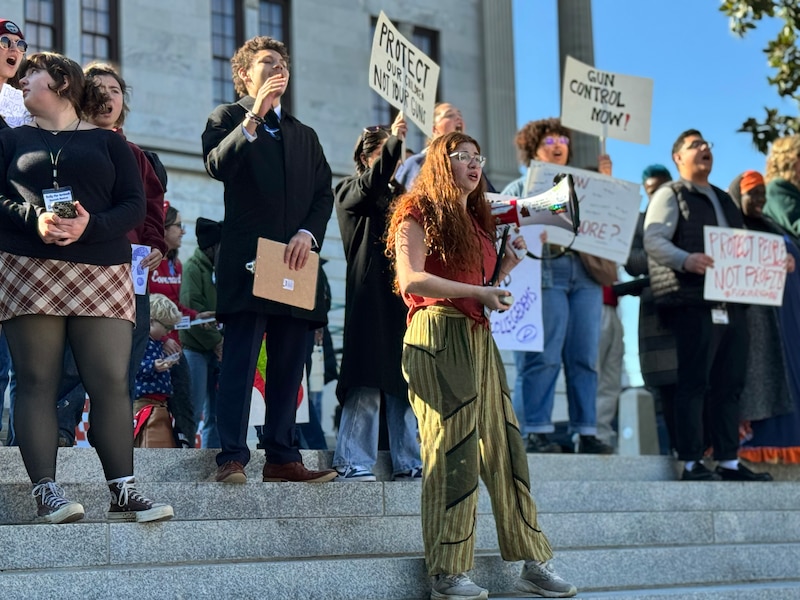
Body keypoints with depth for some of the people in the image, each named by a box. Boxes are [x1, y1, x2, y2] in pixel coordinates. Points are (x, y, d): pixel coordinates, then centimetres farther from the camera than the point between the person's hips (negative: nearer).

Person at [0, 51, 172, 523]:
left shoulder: (108, 143, 15)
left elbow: (134, 206, 4)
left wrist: (90, 226, -14)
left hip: (101, 272, 0)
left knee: (112, 382, -6)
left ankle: (123, 492, -3)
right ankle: (47, 491, -3)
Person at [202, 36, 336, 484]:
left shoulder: (305, 135, 26)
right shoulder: (228, 117, 11)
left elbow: (325, 194, 14)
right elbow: (218, 165, -10)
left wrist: (308, 234, -4)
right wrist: (255, 114, -15)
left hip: (296, 262, 5)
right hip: (248, 261, -5)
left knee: (289, 367, 3)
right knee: (240, 363, -11)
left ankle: (283, 458, 5)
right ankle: (232, 458, -13)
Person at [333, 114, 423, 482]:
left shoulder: (403, 196, 23)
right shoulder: (349, 192, 8)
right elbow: (370, 186, -15)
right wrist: (393, 142, -27)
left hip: (404, 296, 5)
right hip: (370, 296, -5)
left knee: (404, 382, 3)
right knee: (366, 384, -10)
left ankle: (408, 463, 6)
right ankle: (353, 464, -9)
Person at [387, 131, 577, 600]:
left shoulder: (479, 221, 23)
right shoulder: (420, 214, 0)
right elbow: (411, 280, -14)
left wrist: (510, 262, 10)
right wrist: (478, 292, -15)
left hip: (478, 337, 8)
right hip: (438, 335, -8)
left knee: (504, 447, 5)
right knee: (453, 451, -9)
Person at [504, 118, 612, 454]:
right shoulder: (519, 188, 15)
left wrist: (605, 183, 8)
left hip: (584, 274, 4)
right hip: (544, 276, -3)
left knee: (584, 357, 0)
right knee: (542, 357, -9)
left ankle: (586, 433, 2)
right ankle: (537, 432, -6)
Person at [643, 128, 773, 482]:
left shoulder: (724, 200, 26)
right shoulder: (670, 195, 3)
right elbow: (653, 240, -11)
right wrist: (686, 260, -29)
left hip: (731, 304, 7)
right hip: (694, 303, -7)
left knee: (729, 384, 6)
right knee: (694, 383, -7)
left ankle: (728, 461, 11)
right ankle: (691, 463, -5)